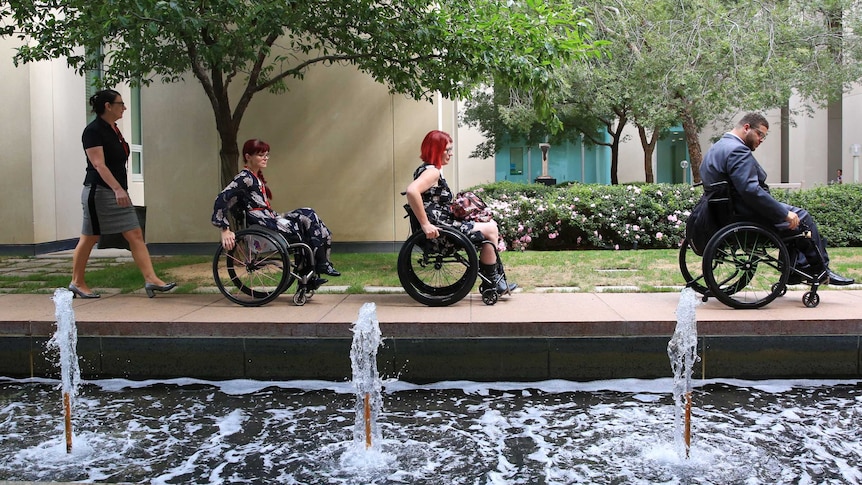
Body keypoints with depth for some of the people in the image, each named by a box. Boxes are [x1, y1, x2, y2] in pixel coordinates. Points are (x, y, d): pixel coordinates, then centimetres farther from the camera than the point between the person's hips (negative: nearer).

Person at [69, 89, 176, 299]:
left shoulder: (114, 130, 13)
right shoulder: (93, 131, -13)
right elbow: (98, 164, -22)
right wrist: (118, 189, -30)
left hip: (117, 192, 9)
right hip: (99, 192, -8)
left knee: (136, 235, 0)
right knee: (89, 239, 4)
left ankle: (151, 279, -3)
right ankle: (77, 283, 17)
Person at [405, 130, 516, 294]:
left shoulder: (426, 169, 16)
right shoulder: (432, 171, -16)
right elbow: (411, 191, -35)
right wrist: (425, 224, -32)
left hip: (443, 223, 11)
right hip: (438, 228, -11)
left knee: (491, 225, 16)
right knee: (490, 230, -4)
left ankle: (492, 278, 17)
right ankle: (492, 282, 7)